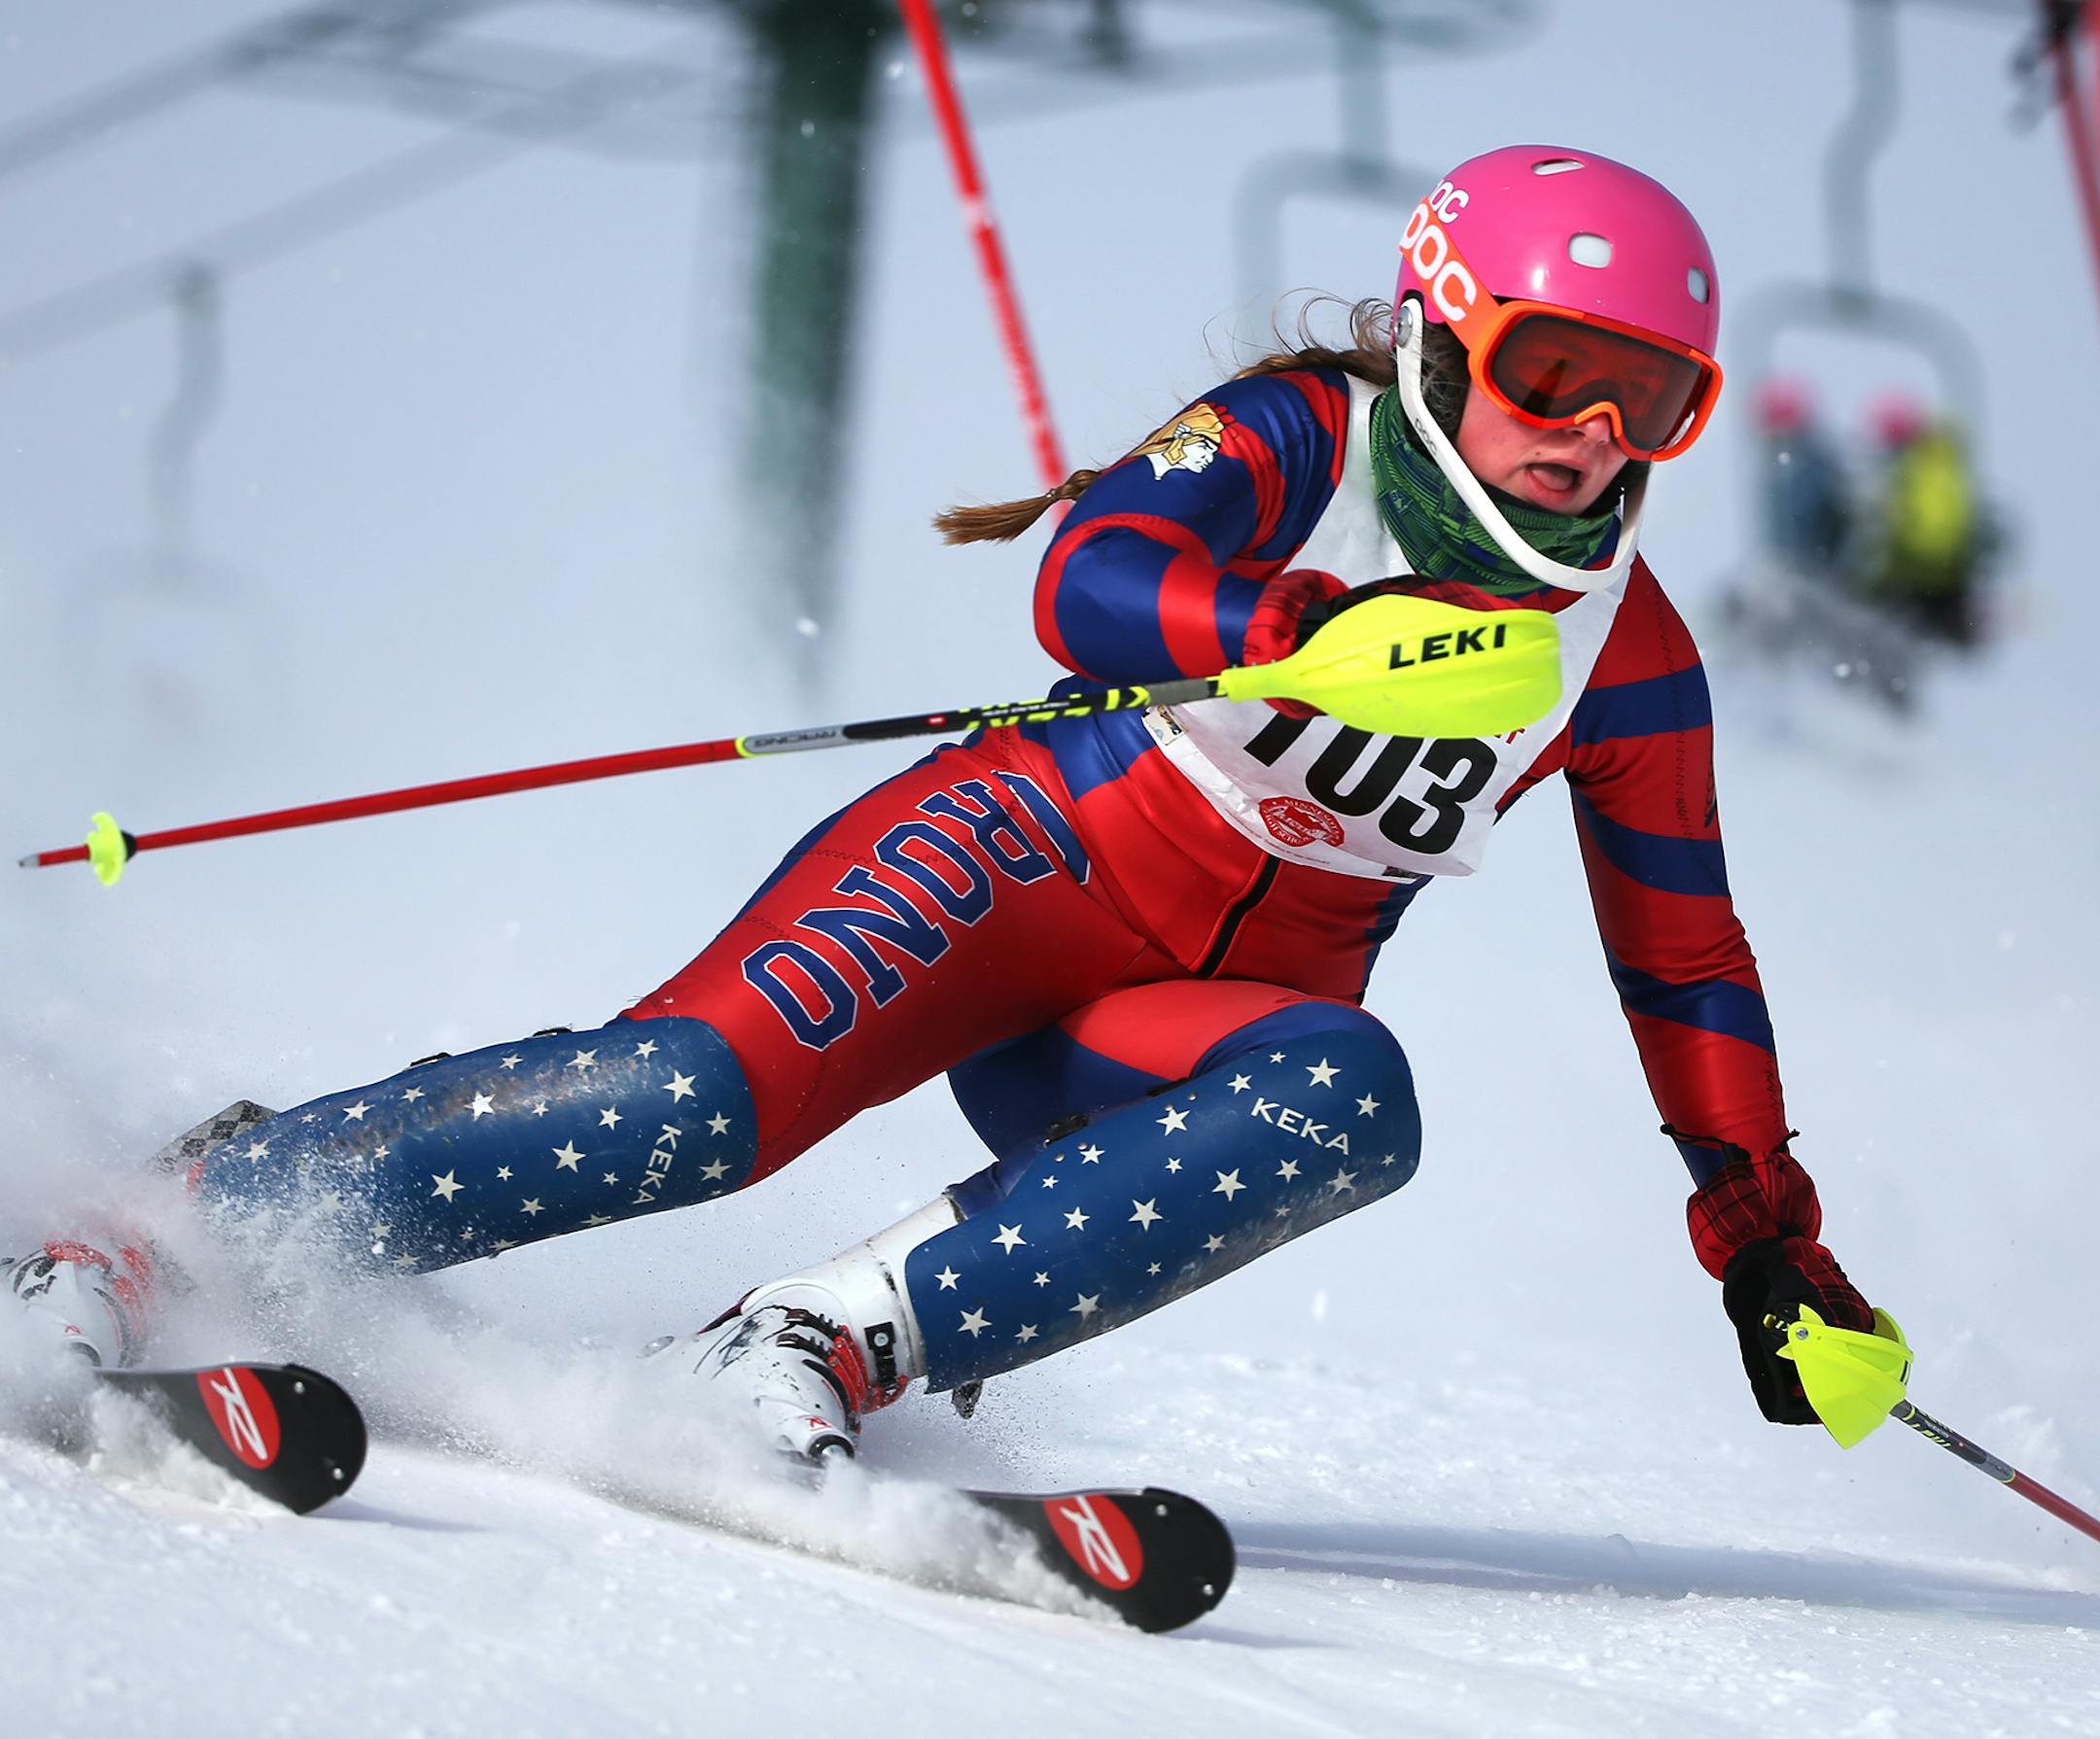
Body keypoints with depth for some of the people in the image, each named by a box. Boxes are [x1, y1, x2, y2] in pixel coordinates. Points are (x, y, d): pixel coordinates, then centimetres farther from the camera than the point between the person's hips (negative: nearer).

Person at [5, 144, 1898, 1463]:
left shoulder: (1631, 657, 8)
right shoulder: (1298, 441, -6)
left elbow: (1686, 956, 18)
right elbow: (1091, 573, -25)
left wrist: (1763, 1222, 17)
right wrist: (1321, 636, -40)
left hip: (1194, 1022, 4)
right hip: (1033, 865, -4)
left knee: (1345, 1101, -33)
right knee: (703, 1091, -29)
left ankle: (826, 1350, -38)